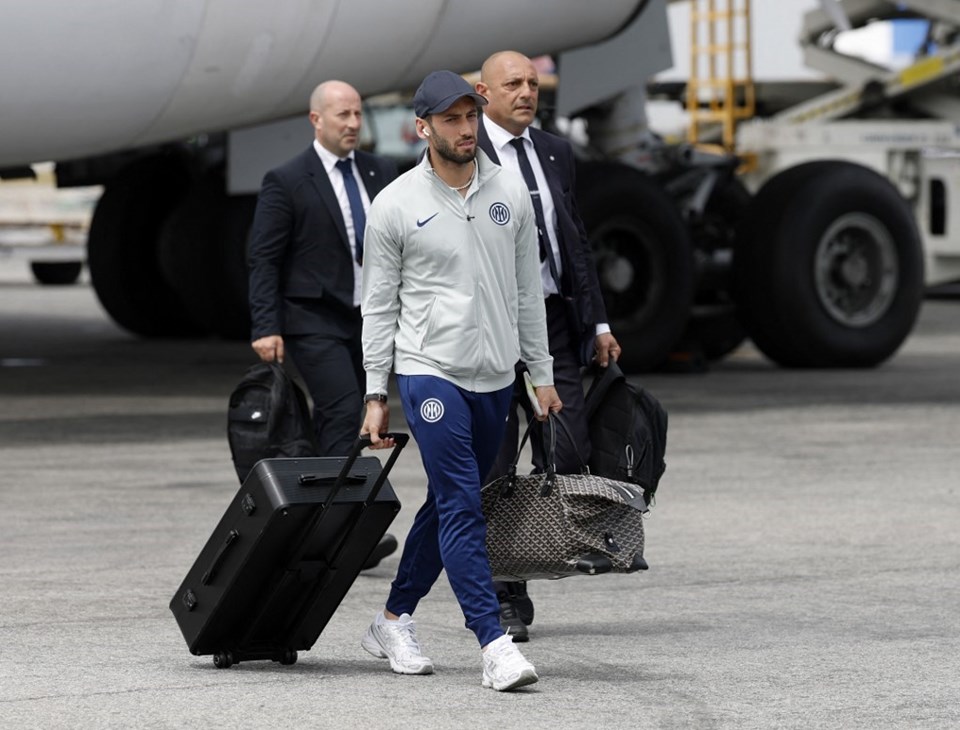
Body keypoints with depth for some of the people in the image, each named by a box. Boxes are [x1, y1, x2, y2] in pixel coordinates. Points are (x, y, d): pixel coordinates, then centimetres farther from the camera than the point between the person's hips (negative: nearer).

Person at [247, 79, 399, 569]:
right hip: (314, 321, -6)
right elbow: (263, 259, -7)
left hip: (368, 320, 6)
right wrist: (266, 328, -15)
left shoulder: (381, 174, 11)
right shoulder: (286, 182, -5)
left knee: (337, 424, 9)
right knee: (343, 413, -18)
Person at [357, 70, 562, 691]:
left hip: (494, 378, 5)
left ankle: (394, 621, 28)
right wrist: (376, 394, -4)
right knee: (462, 506, -13)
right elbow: (379, 306, -1)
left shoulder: (510, 193, 5)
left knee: (450, 504, 13)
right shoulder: (396, 206, -5)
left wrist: (541, 372, 10)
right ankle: (495, 645, -19)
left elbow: (528, 290, 12)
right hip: (430, 371, -5)